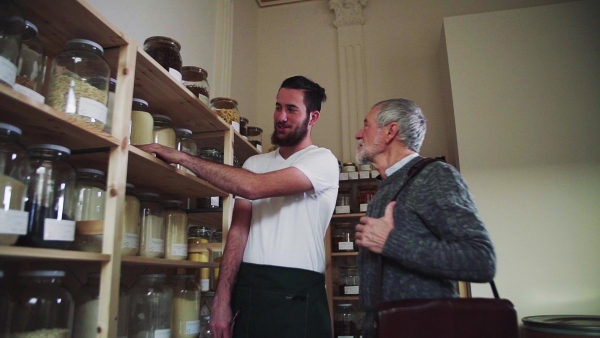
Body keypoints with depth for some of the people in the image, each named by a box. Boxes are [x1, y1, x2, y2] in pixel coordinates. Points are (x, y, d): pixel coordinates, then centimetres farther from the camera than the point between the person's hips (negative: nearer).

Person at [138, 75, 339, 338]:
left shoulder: (323, 160, -7)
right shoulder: (254, 163, 11)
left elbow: (254, 187, -21)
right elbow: (239, 230, 4)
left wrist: (183, 157, -15)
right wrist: (222, 299, -4)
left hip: (297, 293, -4)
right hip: (248, 287, 4)